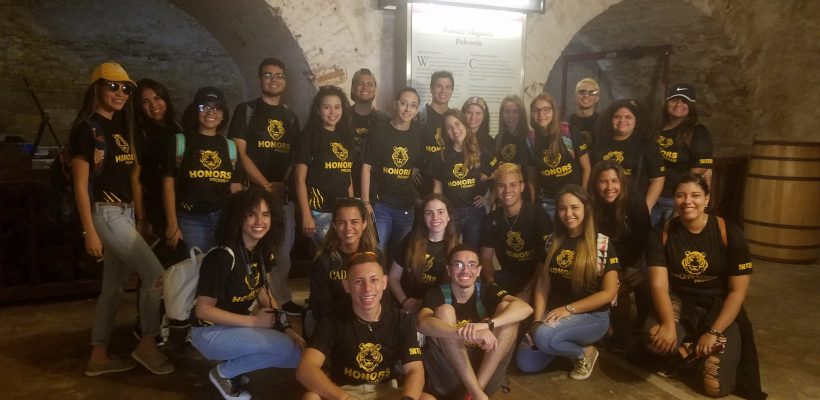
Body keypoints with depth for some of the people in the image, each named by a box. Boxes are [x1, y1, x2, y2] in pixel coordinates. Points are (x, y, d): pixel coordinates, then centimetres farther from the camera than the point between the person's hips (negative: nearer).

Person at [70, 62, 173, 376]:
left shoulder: (121, 128, 16)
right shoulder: (87, 128, -9)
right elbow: (81, 184, -13)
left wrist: (140, 218, 11)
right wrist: (89, 231, -16)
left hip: (126, 213, 8)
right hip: (105, 214, -8)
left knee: (114, 286, 11)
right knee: (156, 275, -10)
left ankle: (99, 357, 21)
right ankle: (148, 344, 6)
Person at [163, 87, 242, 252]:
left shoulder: (230, 146, 10)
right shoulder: (180, 142, 2)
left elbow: (236, 188, 10)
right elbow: (169, 184, 0)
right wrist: (172, 224, -6)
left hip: (226, 219, 3)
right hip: (192, 220, -2)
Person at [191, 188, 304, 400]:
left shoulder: (262, 251, -1)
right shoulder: (223, 256, -24)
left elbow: (262, 292, 7)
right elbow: (203, 310, -21)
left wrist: (287, 328, -5)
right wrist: (254, 321, -22)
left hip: (238, 325, 8)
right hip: (210, 332, -7)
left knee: (300, 347, -6)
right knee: (289, 350, -23)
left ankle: (235, 364, 7)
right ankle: (224, 372, -2)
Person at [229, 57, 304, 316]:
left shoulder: (290, 116, 16)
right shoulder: (246, 110, 2)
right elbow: (240, 153, -6)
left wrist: (284, 183, -3)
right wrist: (266, 186, -12)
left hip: (284, 194, 4)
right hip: (255, 193, -4)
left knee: (283, 250, 8)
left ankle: (280, 298, 21)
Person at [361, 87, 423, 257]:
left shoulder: (417, 136, 5)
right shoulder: (379, 133, -4)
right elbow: (367, 167, -5)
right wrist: (366, 201, -10)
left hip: (407, 206, 4)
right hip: (380, 204, -3)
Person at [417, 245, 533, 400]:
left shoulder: (487, 291, 1)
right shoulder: (436, 294, -5)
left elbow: (525, 308, -19)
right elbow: (422, 324, -28)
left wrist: (487, 325, -37)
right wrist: (467, 333, -44)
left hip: (487, 371, 2)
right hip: (448, 376, -1)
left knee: (506, 308, -14)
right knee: (444, 311, -21)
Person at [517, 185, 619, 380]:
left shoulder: (603, 245, -9)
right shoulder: (553, 241, 5)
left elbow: (608, 292, -11)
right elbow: (542, 285, 5)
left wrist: (568, 309, -18)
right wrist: (537, 320, -7)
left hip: (592, 316, -5)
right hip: (554, 312, 5)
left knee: (544, 337, -33)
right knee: (525, 363, -9)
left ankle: (585, 352, -2)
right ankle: (567, 344, 17)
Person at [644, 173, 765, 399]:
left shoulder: (730, 234, -11)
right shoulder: (662, 234, -8)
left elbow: (738, 291, -10)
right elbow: (659, 284, -13)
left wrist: (713, 332, -18)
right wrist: (668, 323, -29)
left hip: (719, 306, -1)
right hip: (679, 302, 1)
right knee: (655, 338, -33)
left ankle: (689, 348, 16)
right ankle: (693, 349, 1)